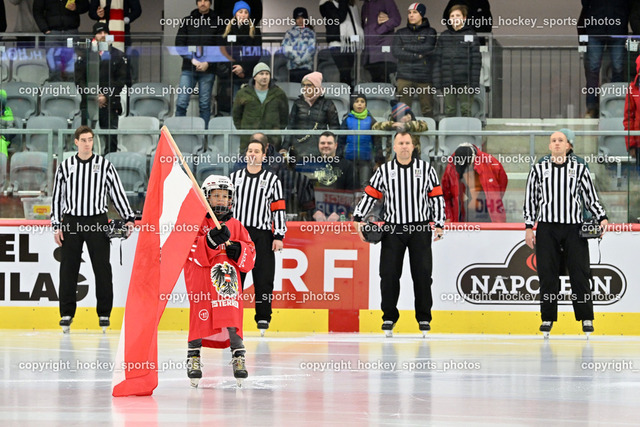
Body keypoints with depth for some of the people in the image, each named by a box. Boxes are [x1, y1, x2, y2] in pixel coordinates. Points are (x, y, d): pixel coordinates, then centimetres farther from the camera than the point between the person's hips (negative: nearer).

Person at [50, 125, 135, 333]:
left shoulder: (104, 165, 3)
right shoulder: (65, 166, 6)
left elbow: (117, 192, 4)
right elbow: (57, 196, 9)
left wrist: (129, 218, -3)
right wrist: (56, 226, 4)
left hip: (97, 222, -1)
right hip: (71, 222, 1)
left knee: (102, 267, -2)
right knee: (68, 268, 1)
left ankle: (104, 313, 6)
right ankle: (67, 313, 7)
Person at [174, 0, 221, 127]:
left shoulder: (216, 23, 5)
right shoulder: (187, 21, 9)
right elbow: (179, 43, 4)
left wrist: (208, 63, -11)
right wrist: (192, 59, -9)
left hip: (208, 70, -1)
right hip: (188, 69, 1)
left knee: (205, 104, 3)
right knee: (181, 102, -6)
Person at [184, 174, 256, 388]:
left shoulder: (236, 226, 15)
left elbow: (251, 253, 16)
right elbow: (193, 252, -9)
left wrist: (239, 251, -7)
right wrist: (211, 240, -25)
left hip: (228, 282, 2)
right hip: (201, 282, -2)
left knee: (232, 321, -9)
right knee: (200, 319, -5)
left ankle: (238, 356, 0)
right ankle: (193, 358, 8)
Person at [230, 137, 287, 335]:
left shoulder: (272, 180, 6)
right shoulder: (234, 177, 12)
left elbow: (279, 209, 3)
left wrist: (279, 236, -4)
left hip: (262, 235, -2)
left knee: (263, 277, -4)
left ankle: (263, 317, 4)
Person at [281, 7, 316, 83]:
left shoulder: (310, 33, 10)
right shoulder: (290, 32, 12)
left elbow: (312, 48, -2)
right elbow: (285, 49, 4)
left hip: (307, 67, -1)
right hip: (293, 67, 1)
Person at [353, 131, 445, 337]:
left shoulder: (426, 169, 5)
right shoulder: (384, 171, 6)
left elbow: (436, 197, 6)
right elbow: (370, 194, 7)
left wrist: (439, 224, 0)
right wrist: (358, 219, -3)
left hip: (420, 229, -1)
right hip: (392, 229, 1)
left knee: (422, 272, -4)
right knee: (388, 272, -4)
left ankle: (424, 318, 6)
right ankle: (389, 317, 8)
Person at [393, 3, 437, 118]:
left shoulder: (430, 32, 10)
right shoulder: (401, 33, 15)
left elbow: (428, 48, -8)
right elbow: (396, 52, 1)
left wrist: (406, 47, -1)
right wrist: (417, 56, -6)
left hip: (424, 77, -1)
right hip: (404, 76, 1)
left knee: (427, 110, -2)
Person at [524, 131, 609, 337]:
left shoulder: (579, 169, 9)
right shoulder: (538, 170, 11)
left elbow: (591, 198, 9)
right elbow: (530, 199, 12)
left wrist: (601, 218, -5)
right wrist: (529, 227, 5)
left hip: (574, 227, -1)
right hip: (546, 228, 1)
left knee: (579, 272, -5)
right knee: (547, 274, -1)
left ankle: (586, 318, 3)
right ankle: (548, 318, 7)